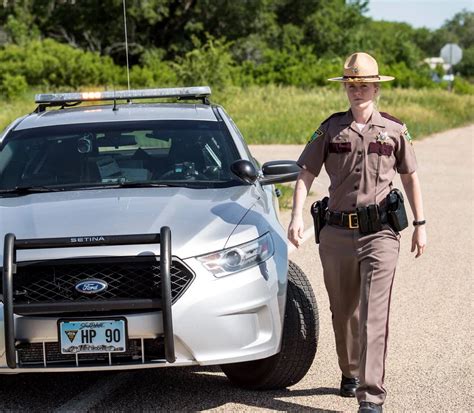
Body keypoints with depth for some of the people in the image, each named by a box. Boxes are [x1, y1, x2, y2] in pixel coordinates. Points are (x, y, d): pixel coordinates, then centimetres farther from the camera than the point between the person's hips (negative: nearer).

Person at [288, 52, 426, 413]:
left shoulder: (395, 130, 5)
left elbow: (410, 177, 15)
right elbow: (306, 174, 4)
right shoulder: (330, 129, 5)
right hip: (336, 233, 2)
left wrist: (420, 225, 14)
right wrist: (297, 216, -10)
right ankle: (350, 372, 36)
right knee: (343, 312, 14)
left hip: (380, 233, -2)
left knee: (374, 314, -11)